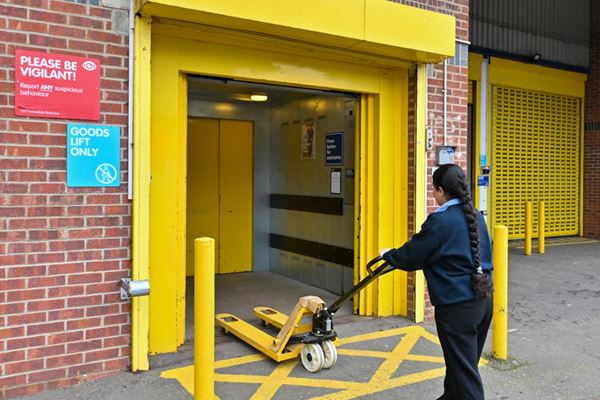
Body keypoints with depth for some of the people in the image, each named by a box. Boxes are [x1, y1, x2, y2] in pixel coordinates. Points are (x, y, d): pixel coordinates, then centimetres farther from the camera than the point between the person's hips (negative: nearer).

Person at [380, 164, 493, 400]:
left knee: (464, 370, 2)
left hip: (457, 305, -8)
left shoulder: (440, 221, -17)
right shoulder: (476, 216, 7)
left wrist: (388, 255, 10)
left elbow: (412, 257, -10)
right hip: (484, 299, 8)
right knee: (466, 361, 23)